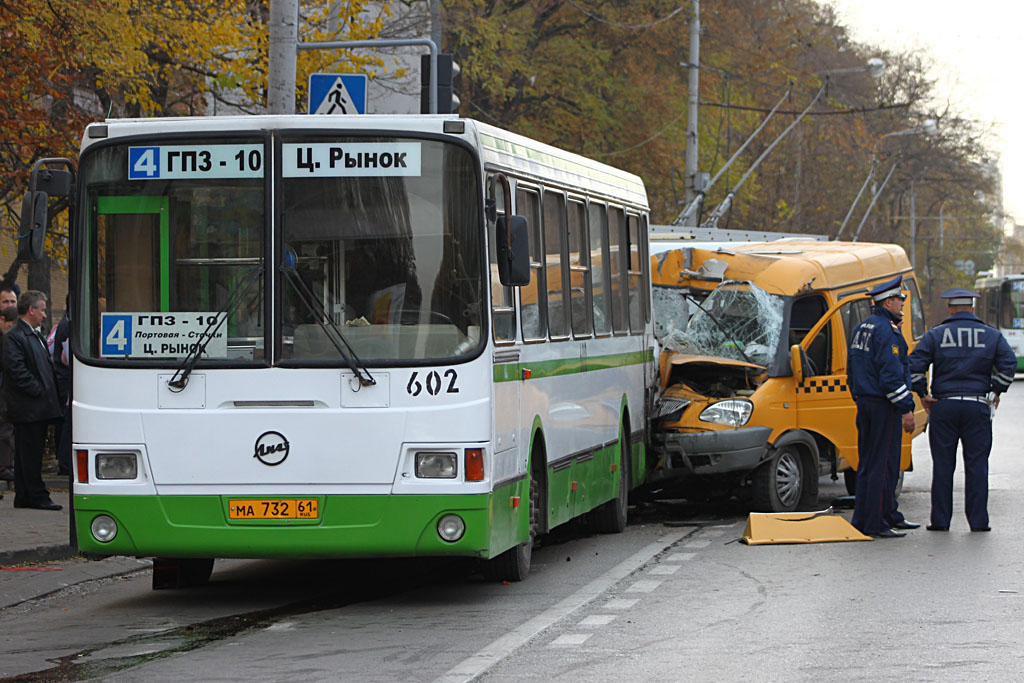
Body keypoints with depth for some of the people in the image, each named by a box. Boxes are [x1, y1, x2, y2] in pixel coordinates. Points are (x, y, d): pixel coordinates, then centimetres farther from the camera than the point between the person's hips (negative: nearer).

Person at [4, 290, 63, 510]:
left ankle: (24, 497, 15)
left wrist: (50, 391, 13)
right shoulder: (14, 337, -12)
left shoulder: (35, 335, 20)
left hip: (39, 408, 10)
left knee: (29, 454, 11)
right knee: (30, 453, -5)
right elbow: (16, 370, -19)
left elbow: (46, 366, 26)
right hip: (28, 409, -10)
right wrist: (38, 391, -17)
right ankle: (37, 496, -2)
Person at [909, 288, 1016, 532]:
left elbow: (914, 365, -6)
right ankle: (978, 520, 3)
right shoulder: (991, 335, 4)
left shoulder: (935, 335, 2)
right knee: (977, 464, 4)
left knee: (942, 466, 5)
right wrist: (996, 392, 4)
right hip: (977, 407, 0)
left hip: (943, 406, 0)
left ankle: (940, 520, 6)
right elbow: (1009, 363, -6)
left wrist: (923, 394, 3)